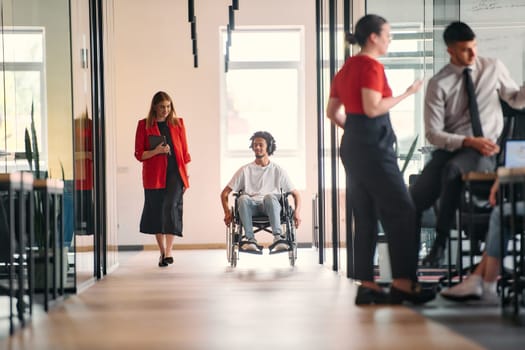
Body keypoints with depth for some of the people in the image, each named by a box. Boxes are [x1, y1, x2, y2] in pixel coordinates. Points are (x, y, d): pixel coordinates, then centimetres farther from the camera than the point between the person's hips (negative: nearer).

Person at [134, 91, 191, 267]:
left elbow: (184, 151, 11)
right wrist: (156, 151, -15)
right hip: (154, 175, 0)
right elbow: (139, 154, 2)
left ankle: (168, 252, -18)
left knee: (171, 207, -17)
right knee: (156, 212, 4)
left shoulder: (178, 123, 8)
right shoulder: (144, 125, 3)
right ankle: (162, 252, 19)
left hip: (175, 173, 0)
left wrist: (186, 176, 8)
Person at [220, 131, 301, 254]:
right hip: (251, 206, 1)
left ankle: (277, 238, -45)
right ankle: (250, 238, -37)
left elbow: (295, 193, 17)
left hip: (270, 207, -1)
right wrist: (227, 212, -3)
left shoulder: (278, 170, 15)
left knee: (270, 197, -37)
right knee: (243, 198, -35)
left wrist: (297, 212, -2)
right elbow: (225, 193, 15)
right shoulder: (245, 170, 15)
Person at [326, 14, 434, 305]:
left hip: (352, 146, 9)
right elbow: (373, 108, -20)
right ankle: (403, 283, -7)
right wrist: (406, 93, -12)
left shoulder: (346, 68, 15)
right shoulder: (371, 66, -11)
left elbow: (332, 112, 18)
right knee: (402, 212, -5)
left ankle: (366, 285, 9)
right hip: (374, 145, -9)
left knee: (365, 217, 9)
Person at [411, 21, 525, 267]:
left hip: (486, 150, -1)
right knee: (414, 201, -14)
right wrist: (469, 142, -19)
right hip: (451, 147, 1)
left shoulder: (493, 68, 4)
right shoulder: (439, 84, -2)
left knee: (453, 170, -36)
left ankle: (440, 242, -25)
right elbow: (433, 133, -5)